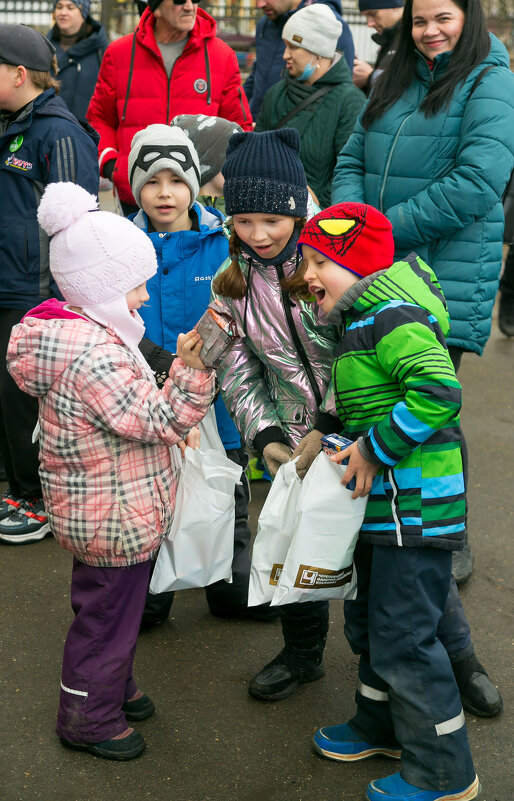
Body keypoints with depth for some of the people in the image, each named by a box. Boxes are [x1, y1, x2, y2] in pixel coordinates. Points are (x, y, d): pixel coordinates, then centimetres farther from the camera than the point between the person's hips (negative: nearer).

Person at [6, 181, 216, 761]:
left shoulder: (85, 333, 5)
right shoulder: (92, 355, -30)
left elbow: (136, 409, 17)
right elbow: (158, 421, -27)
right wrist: (190, 369, -32)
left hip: (103, 512, 10)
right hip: (112, 522, -10)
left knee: (113, 608, 27)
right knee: (107, 617, 8)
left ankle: (114, 688, 46)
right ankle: (88, 720, 26)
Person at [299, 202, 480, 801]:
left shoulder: (391, 316, -19)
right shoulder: (364, 321, 13)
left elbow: (438, 392, -31)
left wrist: (374, 450, -24)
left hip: (415, 507, -11)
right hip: (386, 505, 11)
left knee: (402, 639, -2)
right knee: (368, 622, 23)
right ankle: (381, 726, 43)